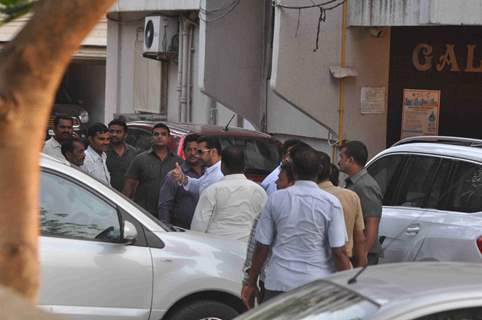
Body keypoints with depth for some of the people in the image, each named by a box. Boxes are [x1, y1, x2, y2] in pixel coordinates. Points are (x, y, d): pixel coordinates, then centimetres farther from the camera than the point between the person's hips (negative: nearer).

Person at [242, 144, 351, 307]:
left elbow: (262, 246, 4)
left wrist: (251, 283, 13)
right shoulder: (331, 203, -5)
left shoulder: (275, 199, 1)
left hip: (279, 282, 1)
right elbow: (339, 252, -8)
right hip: (317, 282, -1)